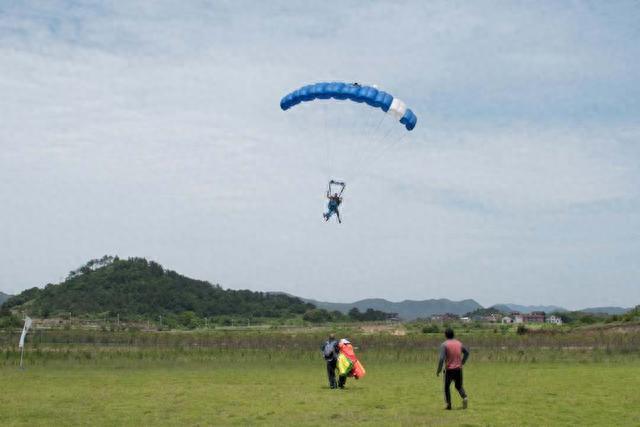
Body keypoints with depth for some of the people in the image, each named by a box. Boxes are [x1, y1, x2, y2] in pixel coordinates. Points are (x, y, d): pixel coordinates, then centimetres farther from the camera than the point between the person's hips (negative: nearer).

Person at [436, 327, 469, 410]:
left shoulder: (444, 344, -10)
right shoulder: (459, 343, 7)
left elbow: (441, 358, -17)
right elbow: (467, 353, 19)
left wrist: (438, 371, -9)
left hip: (449, 369, -4)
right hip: (459, 369, 4)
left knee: (446, 387, 14)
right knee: (459, 386, 18)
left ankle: (449, 404, 9)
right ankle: (465, 397, -8)